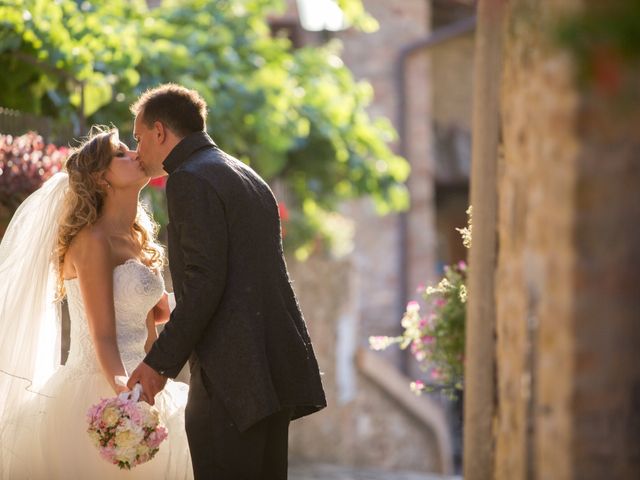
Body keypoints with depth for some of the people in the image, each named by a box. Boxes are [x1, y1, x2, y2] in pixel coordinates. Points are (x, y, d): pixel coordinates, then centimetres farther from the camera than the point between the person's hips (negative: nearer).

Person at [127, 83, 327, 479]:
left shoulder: (190, 181, -7)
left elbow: (204, 281, -17)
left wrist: (161, 362, -13)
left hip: (232, 376, -10)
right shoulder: (249, 178, 22)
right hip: (278, 367, 10)